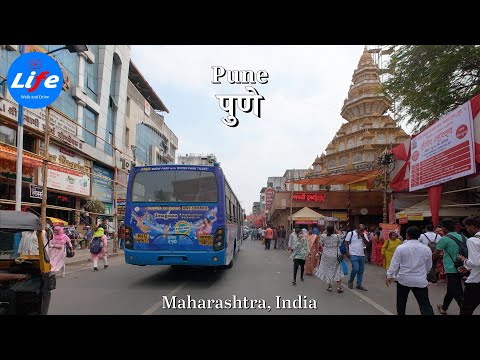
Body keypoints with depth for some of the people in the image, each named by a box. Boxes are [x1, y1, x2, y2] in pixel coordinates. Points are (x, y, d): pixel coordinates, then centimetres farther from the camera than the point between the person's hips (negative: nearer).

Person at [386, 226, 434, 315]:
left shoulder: (400, 248, -10)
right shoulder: (426, 249, -2)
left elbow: (394, 264, -6)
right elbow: (428, 266, 10)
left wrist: (389, 276, 7)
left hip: (403, 279, -1)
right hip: (420, 280, 1)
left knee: (401, 302, 18)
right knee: (425, 304, 1)